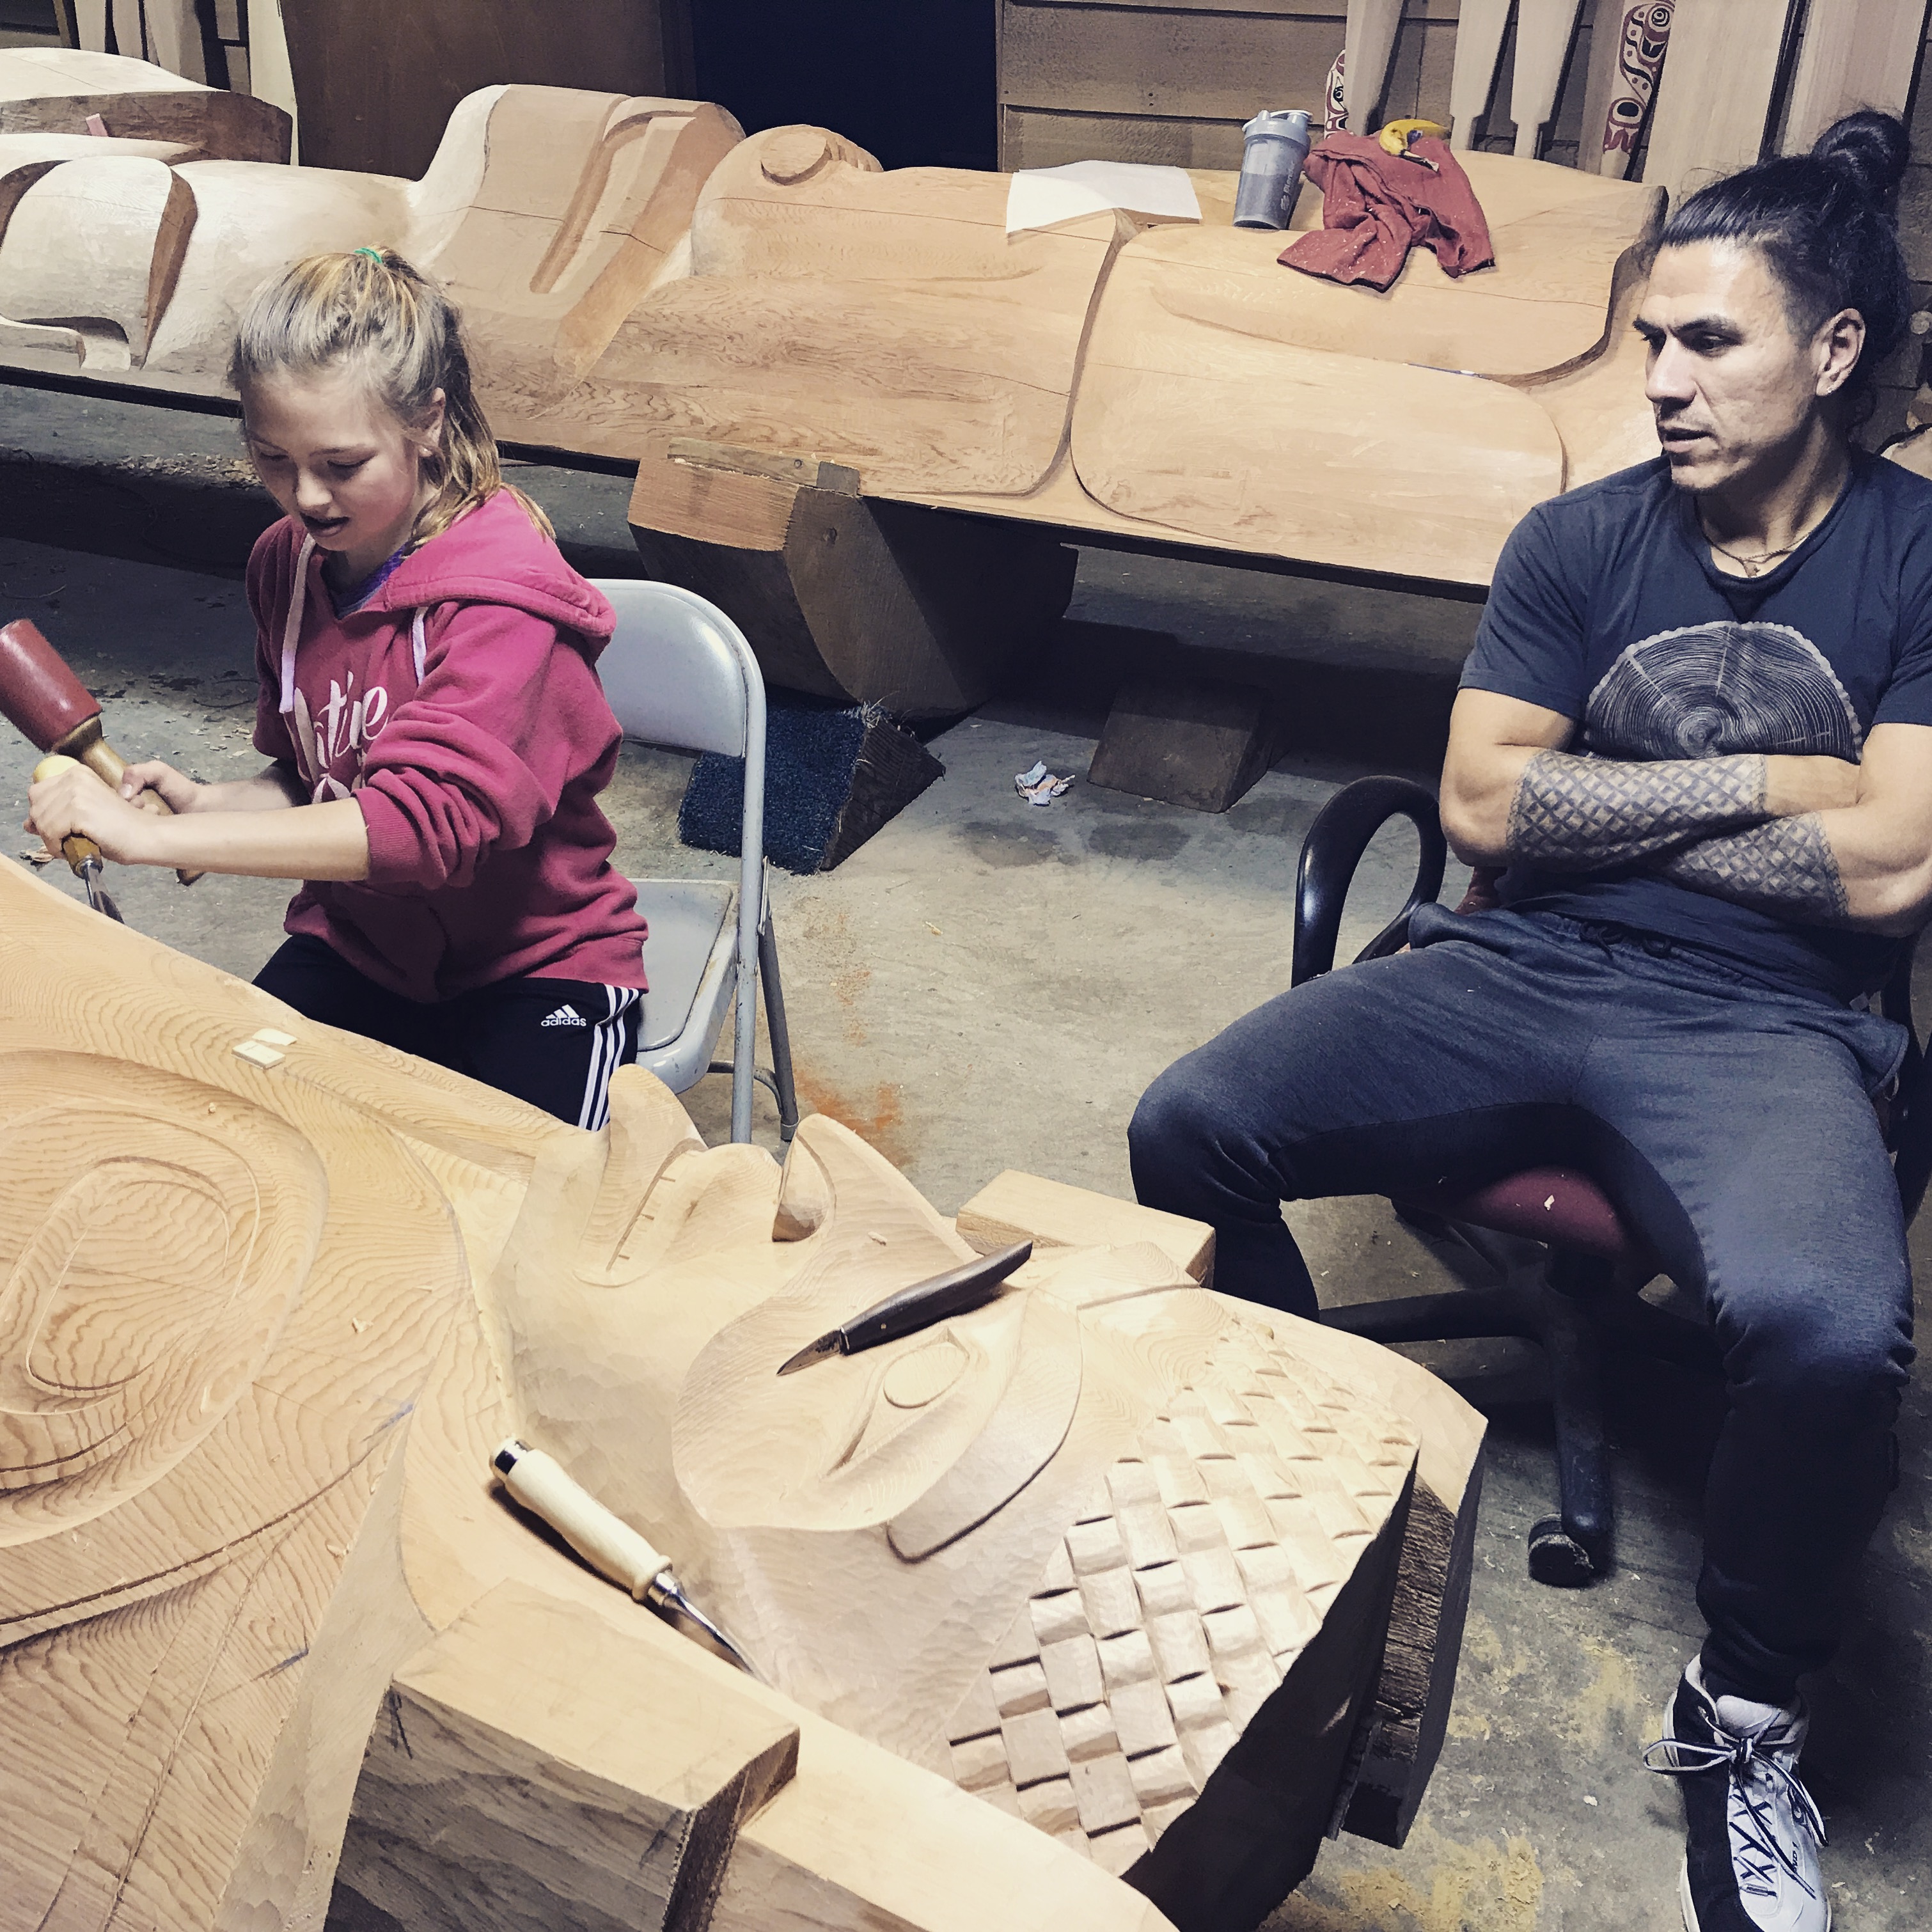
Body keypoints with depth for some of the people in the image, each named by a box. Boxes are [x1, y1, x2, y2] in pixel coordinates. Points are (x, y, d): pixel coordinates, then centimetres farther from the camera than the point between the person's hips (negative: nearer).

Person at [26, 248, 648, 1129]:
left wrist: (153, 836, -35)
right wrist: (206, 803, -9)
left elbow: (430, 819, -35)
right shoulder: (288, 563, 3)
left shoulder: (502, 597, -21)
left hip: (531, 964, -6)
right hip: (357, 942, 6)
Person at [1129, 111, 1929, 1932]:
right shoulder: (1578, 541, 8)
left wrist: (1602, 801, -5)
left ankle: (1744, 1719, -4)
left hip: (1759, 1027, -3)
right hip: (1518, 976, 3)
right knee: (1188, 1126, -18)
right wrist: (1751, 784, -5)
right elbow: (1484, 806, -1)